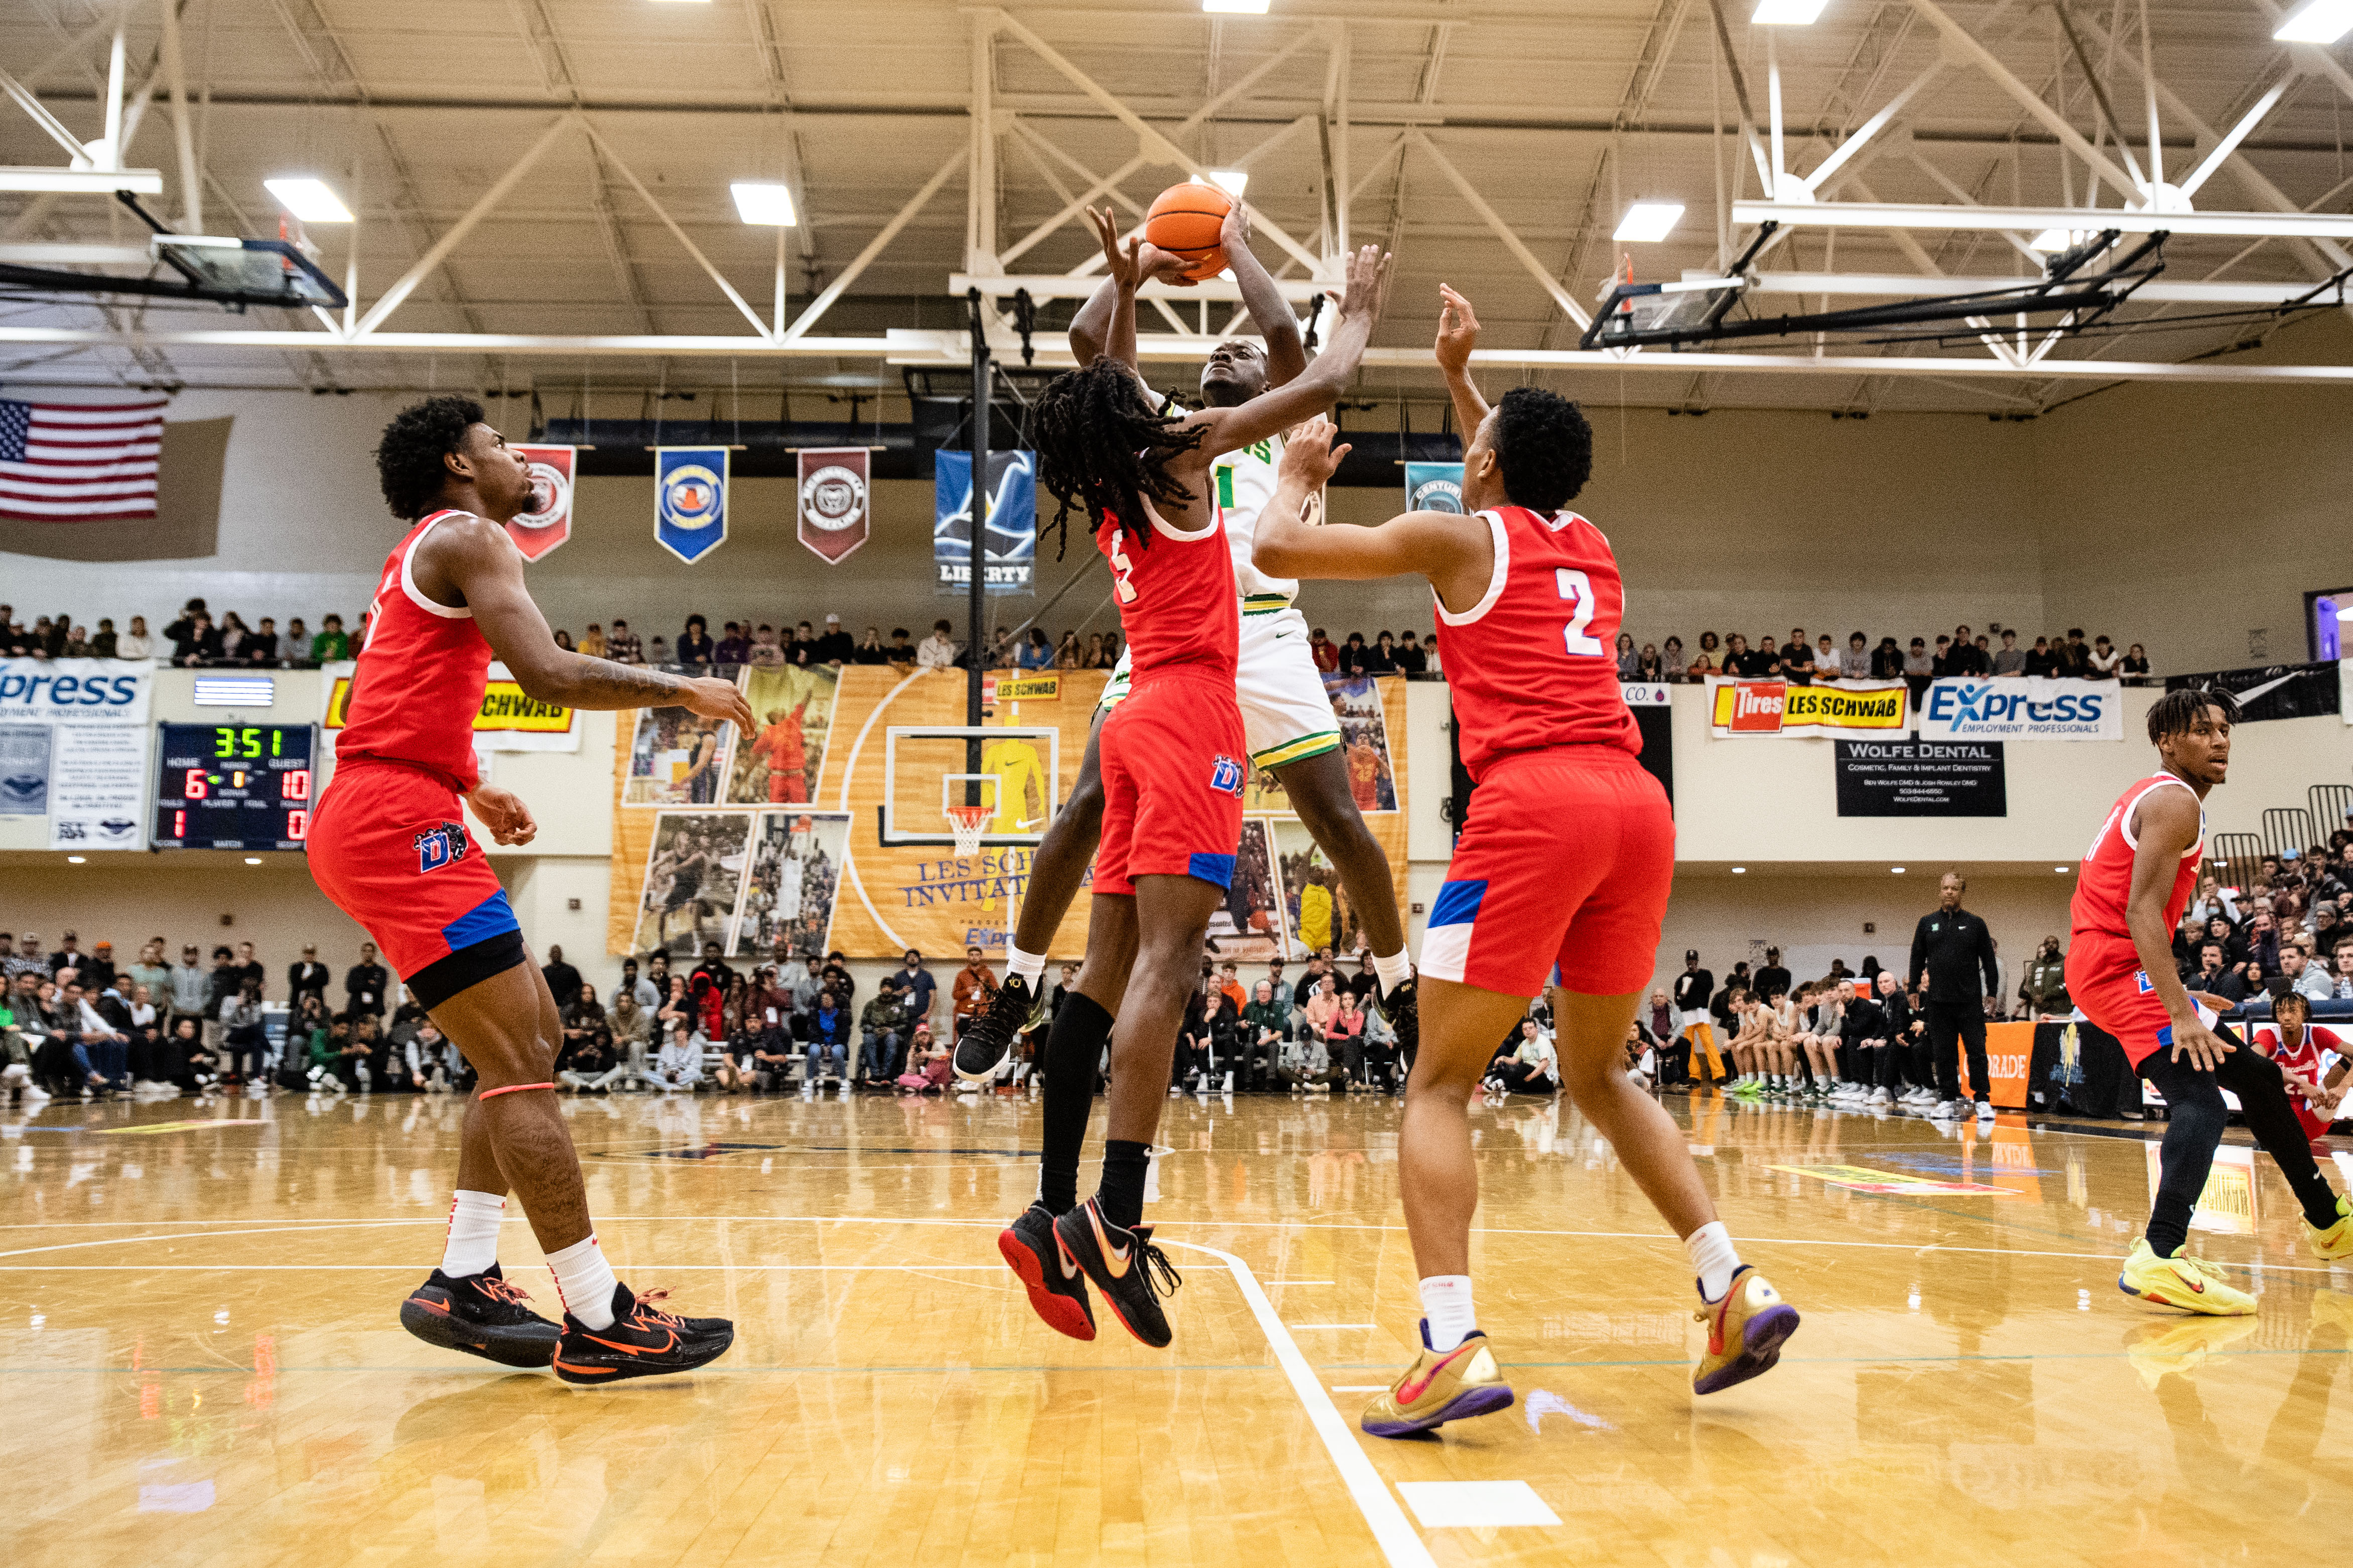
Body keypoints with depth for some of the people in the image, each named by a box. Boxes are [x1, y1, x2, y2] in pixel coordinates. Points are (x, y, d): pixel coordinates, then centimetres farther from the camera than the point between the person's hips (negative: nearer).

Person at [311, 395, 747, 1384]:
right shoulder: (470, 538, -5)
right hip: (399, 823, -11)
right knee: (519, 1064, -12)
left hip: (374, 819, 11)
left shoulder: (421, 557, 26)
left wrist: (469, 790, 32)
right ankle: (598, 1324, -11)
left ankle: (463, 1283, 12)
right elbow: (550, 675, -19)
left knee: (533, 1038, 12)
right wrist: (686, 690, -9)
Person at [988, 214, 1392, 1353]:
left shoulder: (1107, 486, 19)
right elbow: (1325, 379, 5)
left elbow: (1102, 370, 40)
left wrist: (1127, 282, 44)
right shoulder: (1183, 448, 2)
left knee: (1113, 971, 4)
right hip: (1189, 706, -8)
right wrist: (1361, 307, 22)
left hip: (1141, 716, 8)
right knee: (1166, 958, -17)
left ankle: (1058, 1216, 2)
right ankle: (1115, 1220, -26)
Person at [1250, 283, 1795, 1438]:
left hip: (1532, 802, -6)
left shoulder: (1458, 537, 8)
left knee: (1440, 1084, 0)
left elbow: (1277, 549, 10)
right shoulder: (1591, 549, 25)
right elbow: (1522, 488, 48)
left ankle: (1452, 1346, -13)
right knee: (1599, 1076, 21)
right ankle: (1734, 1288, 13)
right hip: (1636, 802, 7)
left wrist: (1299, 469, 30)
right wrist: (1458, 374, 50)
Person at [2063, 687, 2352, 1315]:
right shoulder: (2175, 802, -11)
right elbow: (2142, 911, -23)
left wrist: (2184, 1000, 24)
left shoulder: (2154, 797, 20)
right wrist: (2182, 1012, -29)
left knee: (2256, 1076, 20)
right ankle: (2159, 1259, -36)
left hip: (2107, 964, 11)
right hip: (2117, 965, -11)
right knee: (2201, 1100, -24)